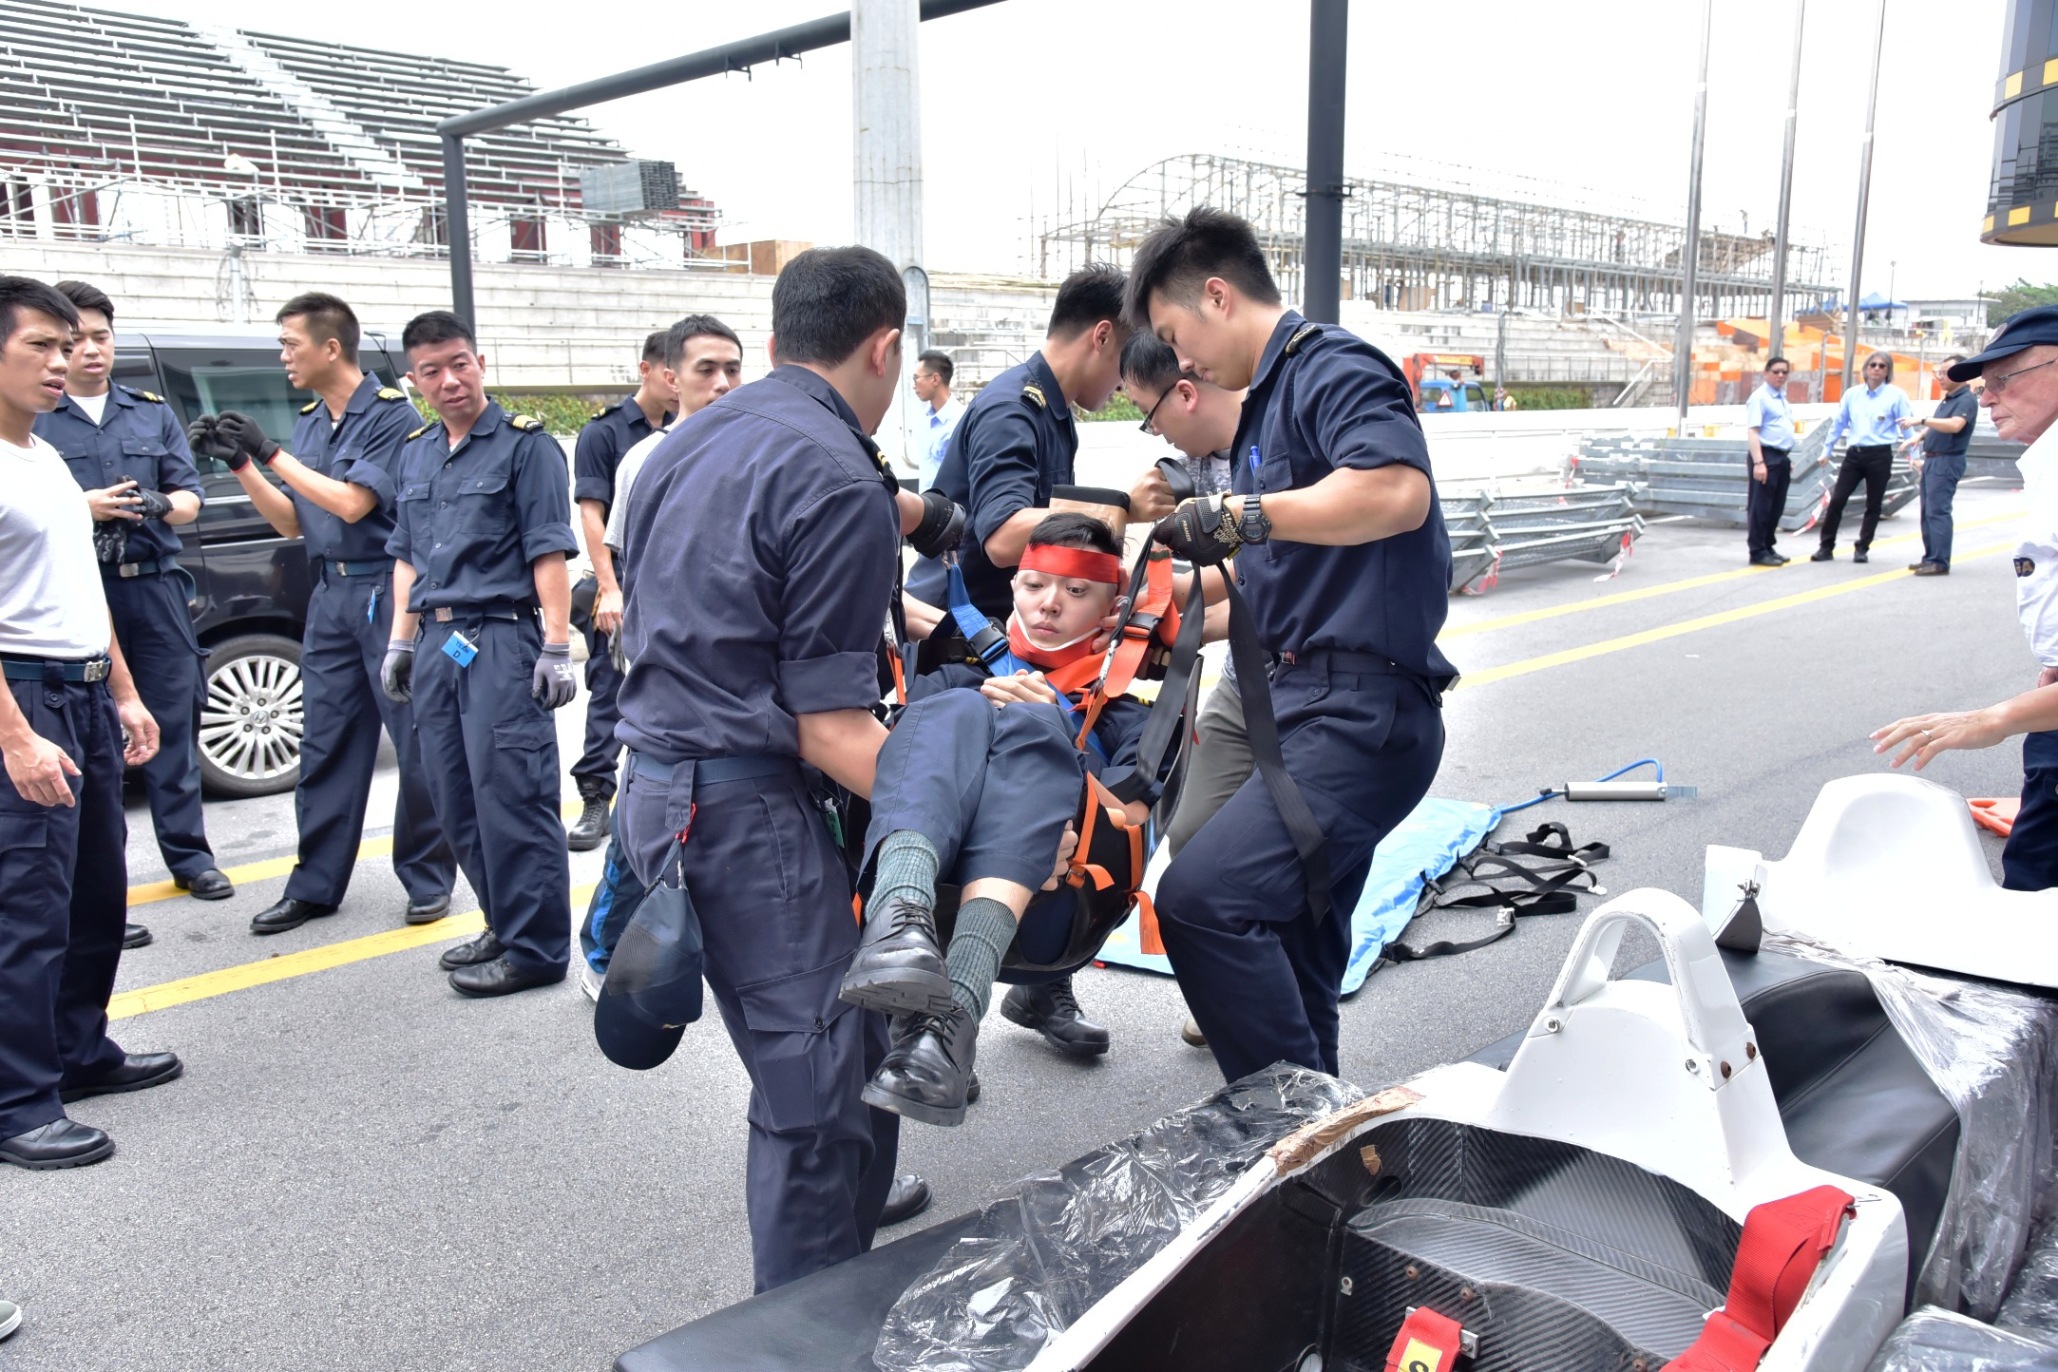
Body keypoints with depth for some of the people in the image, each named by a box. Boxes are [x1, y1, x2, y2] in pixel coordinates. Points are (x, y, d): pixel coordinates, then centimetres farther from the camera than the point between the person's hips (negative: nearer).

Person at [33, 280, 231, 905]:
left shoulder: (153, 413, 14)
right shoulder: (33, 420, 4)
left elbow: (190, 496, 9)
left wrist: (160, 505, -13)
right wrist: (83, 507, -15)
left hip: (154, 589, 3)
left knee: (172, 723, 5)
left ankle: (189, 856, 14)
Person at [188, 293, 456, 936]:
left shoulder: (390, 414, -8)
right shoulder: (308, 424, 15)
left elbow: (352, 503, -16)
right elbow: (291, 522, 16)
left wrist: (270, 452, -11)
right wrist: (239, 462, 4)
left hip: (386, 593, -7)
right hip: (330, 597, 7)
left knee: (416, 743, -1)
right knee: (325, 745, 10)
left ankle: (428, 878, 10)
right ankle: (315, 884, 18)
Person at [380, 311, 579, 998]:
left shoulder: (525, 442, -4)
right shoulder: (415, 452, 17)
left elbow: (548, 552, -10)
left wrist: (557, 647, -15)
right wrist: (401, 639, 17)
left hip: (501, 639, -8)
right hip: (437, 642, 8)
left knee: (510, 796, -7)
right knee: (456, 800, 12)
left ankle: (535, 949, 2)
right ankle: (505, 924, 24)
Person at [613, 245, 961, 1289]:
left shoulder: (694, 440, 14)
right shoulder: (839, 482, -14)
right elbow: (830, 732, -17)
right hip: (747, 806, -9)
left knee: (849, 1054, 19)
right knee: (818, 1095, 0)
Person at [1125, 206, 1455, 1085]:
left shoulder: (1333, 368, -9)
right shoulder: (1271, 400, 20)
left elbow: (1400, 490, -29)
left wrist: (1242, 515, -23)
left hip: (1359, 710, -11)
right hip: (1319, 711, 11)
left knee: (1199, 897, -22)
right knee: (1291, 954, 16)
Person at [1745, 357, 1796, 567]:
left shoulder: (1782, 398, 17)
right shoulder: (1759, 397, -10)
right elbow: (1752, 432, -18)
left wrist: (1788, 458, 22)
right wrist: (1758, 462, -25)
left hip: (1782, 457, 9)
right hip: (1766, 456, -9)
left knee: (1776, 507, 12)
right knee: (1760, 507, -5)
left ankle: (1768, 548, 21)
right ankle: (1758, 552, -1)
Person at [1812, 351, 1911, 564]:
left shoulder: (1896, 395, -2)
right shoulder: (1852, 394, 7)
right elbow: (1838, 424, 15)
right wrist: (1827, 450, 16)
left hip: (1880, 455, -2)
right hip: (1854, 453, 3)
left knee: (1873, 506, 5)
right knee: (1836, 500, -2)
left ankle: (1862, 548, 16)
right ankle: (1826, 547, 5)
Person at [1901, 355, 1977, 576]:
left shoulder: (1967, 400, -13)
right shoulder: (1947, 399, 17)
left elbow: (1954, 425, -30)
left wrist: (1921, 420, -32)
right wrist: (1919, 436, 8)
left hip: (1947, 462, -10)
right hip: (1932, 459, 10)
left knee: (1937, 511, -12)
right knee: (1927, 511, 12)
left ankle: (1940, 562, -11)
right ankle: (1930, 557, 17)